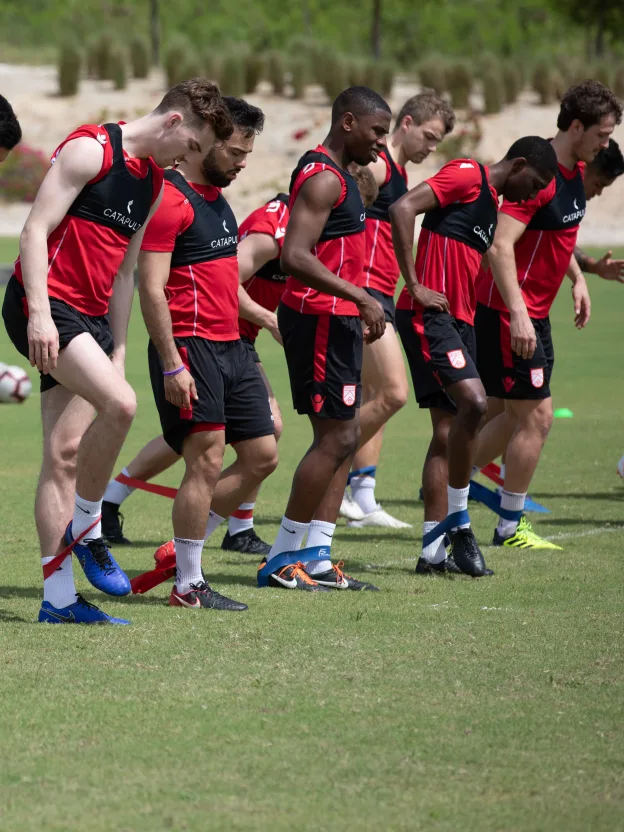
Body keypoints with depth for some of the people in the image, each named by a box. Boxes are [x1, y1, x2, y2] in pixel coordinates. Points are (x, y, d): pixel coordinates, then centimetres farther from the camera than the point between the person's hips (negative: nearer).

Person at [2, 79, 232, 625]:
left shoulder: (154, 184, 17)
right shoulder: (91, 149, -9)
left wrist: (118, 350, 18)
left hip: (89, 316, 9)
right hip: (47, 306, -9)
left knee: (66, 454, 5)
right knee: (120, 403, -25)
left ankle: (60, 598, 5)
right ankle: (86, 530, -5)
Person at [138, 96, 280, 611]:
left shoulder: (216, 197, 17)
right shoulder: (170, 198, -12)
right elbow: (151, 290, -17)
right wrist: (172, 365, -21)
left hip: (230, 347, 9)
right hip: (190, 346, -9)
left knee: (263, 456, 8)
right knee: (207, 460, -10)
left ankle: (184, 549, 19)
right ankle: (188, 584, -1)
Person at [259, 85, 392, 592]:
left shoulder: (337, 176, 18)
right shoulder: (323, 178, -15)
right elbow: (296, 256, -26)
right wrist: (361, 297, -27)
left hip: (335, 320, 11)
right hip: (321, 319, -11)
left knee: (344, 437, 11)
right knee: (336, 438, -9)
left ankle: (317, 559, 12)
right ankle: (281, 560, -4)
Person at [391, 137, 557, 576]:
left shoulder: (491, 200, 22)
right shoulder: (467, 175, -7)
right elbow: (402, 209, -19)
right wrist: (415, 285, -19)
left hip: (459, 321, 10)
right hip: (429, 314, -10)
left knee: (448, 431, 7)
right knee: (474, 402, -24)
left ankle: (433, 552, 8)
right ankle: (459, 524, -14)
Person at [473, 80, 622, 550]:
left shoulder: (576, 172, 9)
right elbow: (500, 247, -28)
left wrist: (578, 278, 17)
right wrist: (517, 314, -32)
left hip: (535, 314, 10)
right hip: (509, 312, -10)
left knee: (513, 415, 15)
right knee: (537, 416, -5)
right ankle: (511, 528, 5)